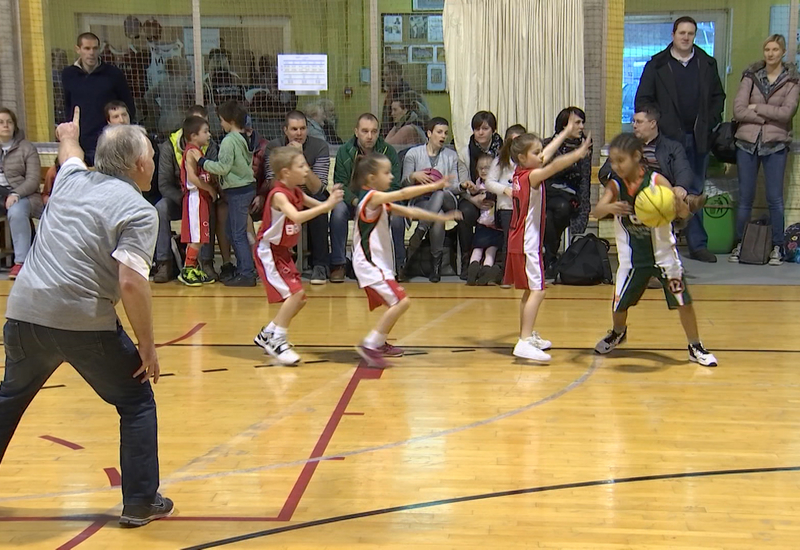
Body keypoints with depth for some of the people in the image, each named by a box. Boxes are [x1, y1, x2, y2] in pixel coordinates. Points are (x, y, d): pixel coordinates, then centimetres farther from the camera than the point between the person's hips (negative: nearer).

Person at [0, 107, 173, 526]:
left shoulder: (72, 179, 13)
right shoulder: (138, 211, -7)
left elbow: (70, 153, 39)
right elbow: (131, 283, -18)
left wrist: (69, 137, 62)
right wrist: (147, 345, -11)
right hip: (84, 323, -6)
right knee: (136, 402, 12)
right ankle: (141, 503, 15)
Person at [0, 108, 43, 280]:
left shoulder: (26, 148, 4)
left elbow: (33, 180, -4)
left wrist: (16, 194, -21)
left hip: (21, 195, -3)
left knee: (16, 212, -37)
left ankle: (21, 262, -33)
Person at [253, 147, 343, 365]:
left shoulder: (296, 193, 5)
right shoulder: (279, 195, -22)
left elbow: (319, 206, 10)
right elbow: (297, 217, -39)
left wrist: (331, 200, -12)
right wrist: (327, 205, -42)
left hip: (283, 251, 9)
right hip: (269, 251, -9)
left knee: (299, 298, 11)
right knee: (293, 293, -19)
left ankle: (267, 335, 25)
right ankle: (277, 342, -11)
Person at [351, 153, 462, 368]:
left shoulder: (381, 203, 15)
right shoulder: (371, 197, -14)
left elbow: (410, 212, 15)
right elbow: (404, 194, -24)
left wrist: (441, 217, 12)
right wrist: (434, 186, -23)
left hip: (378, 263, 10)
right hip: (370, 264, -10)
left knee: (397, 303, 20)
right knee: (401, 301, -18)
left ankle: (380, 344, 32)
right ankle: (369, 345, -14)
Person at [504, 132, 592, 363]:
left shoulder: (520, 173, 8)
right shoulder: (531, 176, -17)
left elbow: (548, 154, 22)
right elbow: (553, 166, -37)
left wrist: (566, 132, 30)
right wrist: (578, 153, -49)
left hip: (519, 241, 10)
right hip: (527, 243, -10)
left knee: (531, 291, 20)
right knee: (537, 291, -14)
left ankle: (527, 335, 32)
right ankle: (525, 342, -21)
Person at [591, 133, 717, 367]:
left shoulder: (656, 181, -15)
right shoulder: (615, 186, -7)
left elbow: (684, 213, -18)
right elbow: (596, 212, -22)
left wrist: (677, 201, -40)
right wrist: (610, 208, -44)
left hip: (663, 251, -2)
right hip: (632, 256, 2)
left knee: (682, 300, -3)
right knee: (619, 303, 7)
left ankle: (696, 348, 16)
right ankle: (618, 333, 40)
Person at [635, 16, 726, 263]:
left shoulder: (707, 64, 10)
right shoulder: (657, 65, 2)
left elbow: (718, 96, 15)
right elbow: (642, 100, 2)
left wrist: (710, 123, 2)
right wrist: (657, 126, -7)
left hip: (699, 138, 3)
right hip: (668, 138, -3)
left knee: (695, 192, 8)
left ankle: (698, 245, 12)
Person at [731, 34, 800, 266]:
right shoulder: (751, 76, 6)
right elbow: (738, 110, -5)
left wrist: (756, 108, -8)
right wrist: (769, 116, -9)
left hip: (776, 144, -1)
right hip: (747, 142, 1)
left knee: (775, 198, 0)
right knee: (745, 197, 5)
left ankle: (777, 247, 9)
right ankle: (739, 244, 14)